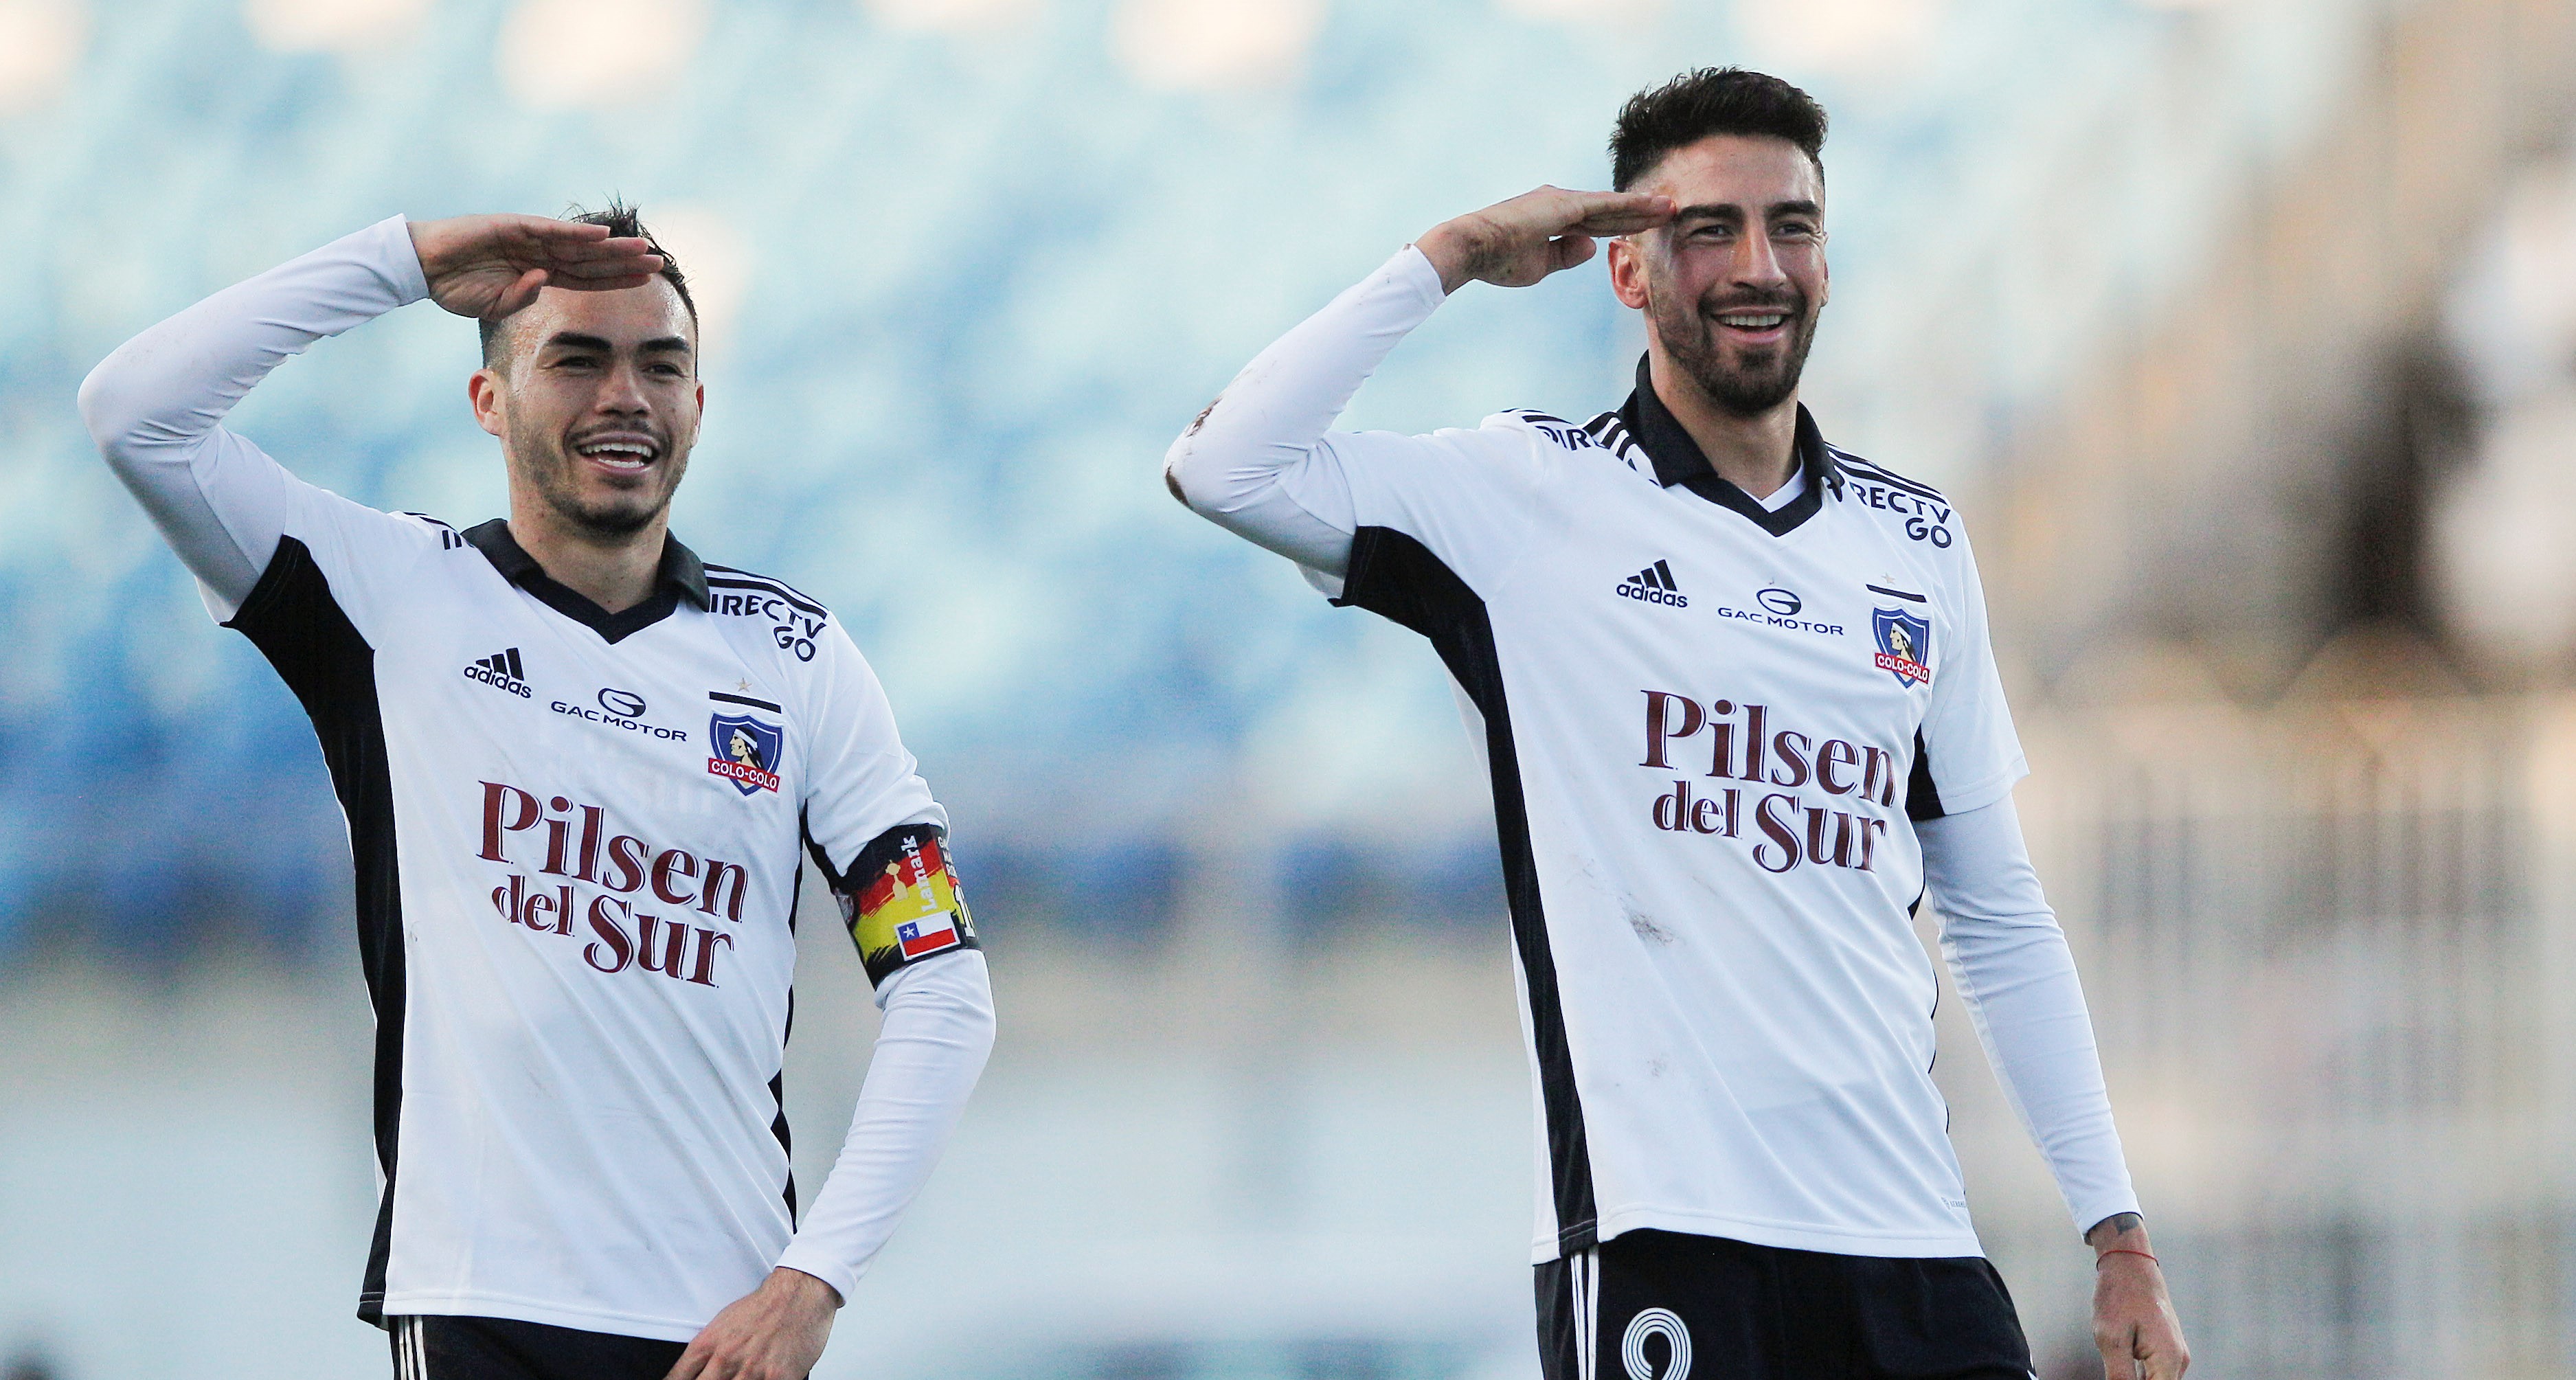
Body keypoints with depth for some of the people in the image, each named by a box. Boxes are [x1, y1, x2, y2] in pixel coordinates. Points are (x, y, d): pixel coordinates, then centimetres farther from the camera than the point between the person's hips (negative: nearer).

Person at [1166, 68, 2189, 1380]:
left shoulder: (1916, 542, 15)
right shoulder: (1532, 495, 1)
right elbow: (1221, 466, -15)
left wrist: (2118, 1234, 12)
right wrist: (1453, 255, -7)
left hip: (1907, 1235, 4)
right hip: (1658, 1226, -4)